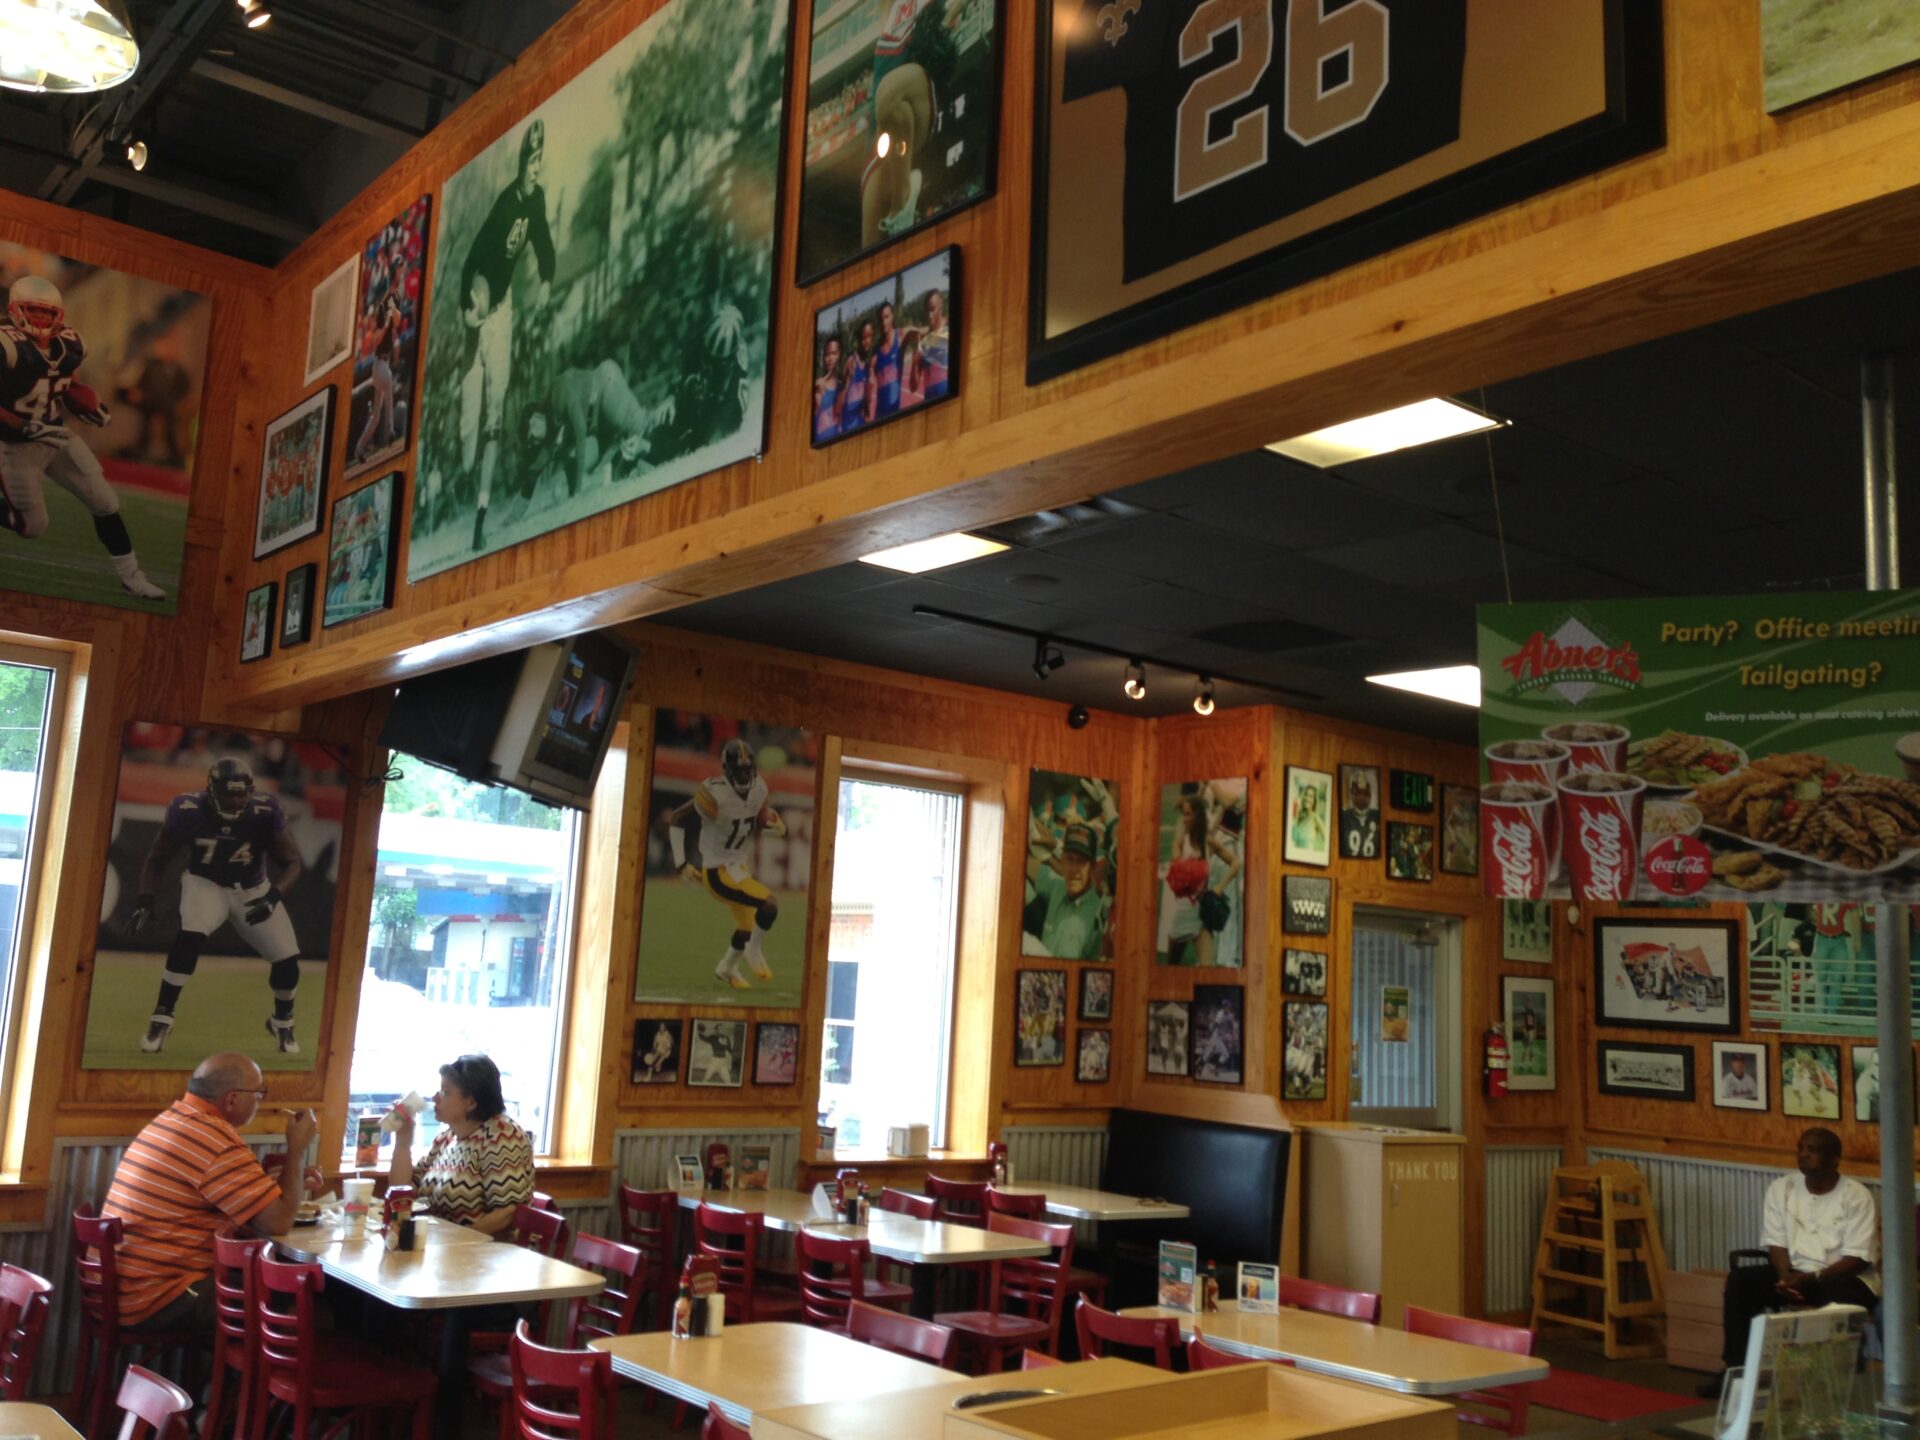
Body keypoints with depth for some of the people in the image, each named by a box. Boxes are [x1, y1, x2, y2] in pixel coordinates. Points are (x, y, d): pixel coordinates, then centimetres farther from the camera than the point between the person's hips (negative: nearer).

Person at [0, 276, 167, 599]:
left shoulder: (69, 345, -2)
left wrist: (89, 408, -6)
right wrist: (29, 428, -30)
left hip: (56, 437, 6)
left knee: (106, 504, 2)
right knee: (32, 527, 1)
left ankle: (131, 576, 12)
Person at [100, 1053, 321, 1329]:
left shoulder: (172, 1119, 11)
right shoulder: (214, 1138, -19)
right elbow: (279, 1221, -18)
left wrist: (294, 1185, 13)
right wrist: (296, 1149, -6)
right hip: (159, 1301, -10)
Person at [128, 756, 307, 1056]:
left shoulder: (265, 813, -26)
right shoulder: (188, 810, -24)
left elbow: (291, 863, -17)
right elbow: (158, 858, -9)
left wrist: (273, 896, -35)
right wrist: (144, 901, -21)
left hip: (254, 890, 1)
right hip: (205, 884, -1)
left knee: (287, 957, -5)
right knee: (190, 937, -32)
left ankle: (282, 1022, 25)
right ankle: (161, 1017, -14)